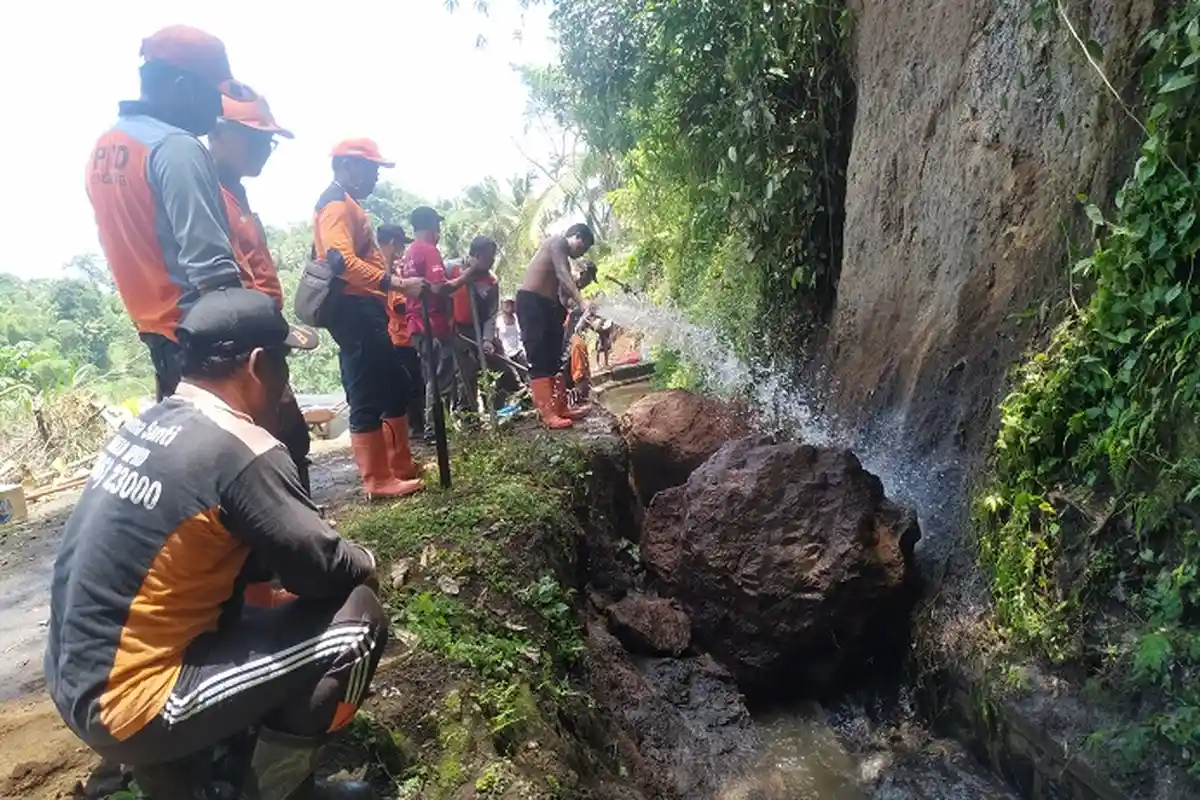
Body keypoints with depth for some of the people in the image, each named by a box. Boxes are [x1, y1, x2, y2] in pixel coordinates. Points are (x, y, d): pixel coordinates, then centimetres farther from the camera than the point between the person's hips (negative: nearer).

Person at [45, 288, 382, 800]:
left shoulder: (146, 425, 5)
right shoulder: (242, 449, -22)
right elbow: (321, 570, -16)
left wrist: (341, 562, 10)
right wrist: (365, 563, 5)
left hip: (76, 681, 9)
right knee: (357, 617, -12)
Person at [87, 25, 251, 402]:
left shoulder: (103, 148, 12)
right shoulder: (176, 148, -17)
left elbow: (125, 244, 17)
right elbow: (210, 265, -23)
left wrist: (149, 314, 23)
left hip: (154, 328, 9)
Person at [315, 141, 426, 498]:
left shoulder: (347, 204, 24)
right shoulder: (337, 204, -9)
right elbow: (344, 262, -24)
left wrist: (396, 282, 17)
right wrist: (397, 283, -28)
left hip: (364, 309, 11)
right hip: (354, 310, -11)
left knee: (397, 388, 15)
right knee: (368, 397, -7)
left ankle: (401, 466, 23)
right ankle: (378, 480, 0)